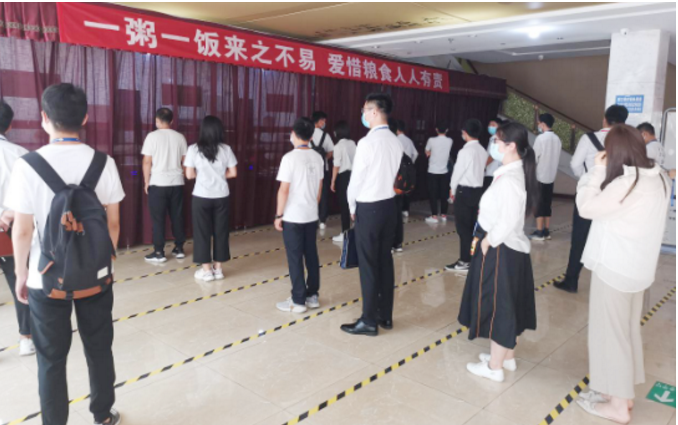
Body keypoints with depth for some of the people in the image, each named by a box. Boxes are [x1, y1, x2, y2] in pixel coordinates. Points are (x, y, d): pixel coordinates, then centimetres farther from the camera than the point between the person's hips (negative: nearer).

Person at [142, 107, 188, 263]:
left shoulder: (152, 136, -6)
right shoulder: (180, 137, 4)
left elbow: (147, 162, -8)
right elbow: (185, 161, 8)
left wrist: (146, 182, 1)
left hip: (158, 183, -4)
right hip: (177, 183, 4)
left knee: (158, 218, 2)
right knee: (177, 216, 11)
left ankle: (159, 252, 5)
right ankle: (179, 248, 18)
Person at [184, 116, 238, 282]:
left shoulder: (194, 149, -7)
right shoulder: (226, 149, -1)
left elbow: (189, 175, -6)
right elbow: (233, 173, 1)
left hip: (202, 197, -2)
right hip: (221, 196, 2)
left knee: (202, 232, 8)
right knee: (220, 231, 11)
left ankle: (206, 270, 12)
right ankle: (218, 268, 19)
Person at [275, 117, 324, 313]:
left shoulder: (290, 158, -15)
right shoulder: (318, 158, 4)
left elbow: (284, 190, -16)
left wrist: (278, 215, -7)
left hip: (293, 217, -6)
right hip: (312, 216, 6)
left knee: (295, 258, 2)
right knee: (311, 255, 13)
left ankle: (298, 301, 8)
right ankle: (312, 295, 22)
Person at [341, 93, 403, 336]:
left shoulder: (367, 142, -17)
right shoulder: (396, 142, 5)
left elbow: (356, 179, -13)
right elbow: (392, 174, 10)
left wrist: (352, 207, 5)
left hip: (369, 208, -7)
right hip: (389, 204, 7)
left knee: (368, 265, 1)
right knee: (385, 261, 13)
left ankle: (369, 321, 9)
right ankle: (385, 315, 22)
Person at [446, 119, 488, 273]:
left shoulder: (465, 151, -15)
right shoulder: (483, 151, 8)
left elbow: (458, 171, -9)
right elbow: (480, 170, 11)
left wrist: (452, 189, 8)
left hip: (465, 191, -7)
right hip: (478, 190, 7)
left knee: (463, 227, -2)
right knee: (473, 226, 12)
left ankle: (464, 262, 1)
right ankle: (473, 259, 18)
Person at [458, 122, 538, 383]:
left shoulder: (509, 179, -22)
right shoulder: (515, 173, 9)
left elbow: (508, 221, -27)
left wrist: (488, 241, -15)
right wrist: (488, 237, 8)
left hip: (500, 251, -10)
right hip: (512, 248, 10)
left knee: (496, 306, 3)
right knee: (507, 305, 20)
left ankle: (495, 367, 18)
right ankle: (507, 356, 36)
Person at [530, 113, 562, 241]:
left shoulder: (541, 138, -13)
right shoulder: (557, 139, 7)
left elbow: (534, 157, -12)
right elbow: (557, 158, 11)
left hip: (540, 176, -6)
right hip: (551, 176, 6)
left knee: (539, 204, -2)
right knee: (547, 203, 11)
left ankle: (539, 232, -1)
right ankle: (546, 231, 14)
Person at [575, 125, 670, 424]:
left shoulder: (628, 181, -24)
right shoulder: (658, 177, 4)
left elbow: (586, 207, -18)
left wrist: (598, 170, -12)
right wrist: (604, 172, 3)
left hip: (615, 267, -9)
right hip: (638, 266, 9)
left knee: (610, 331, 4)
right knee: (627, 329, 19)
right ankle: (623, 392, 33)